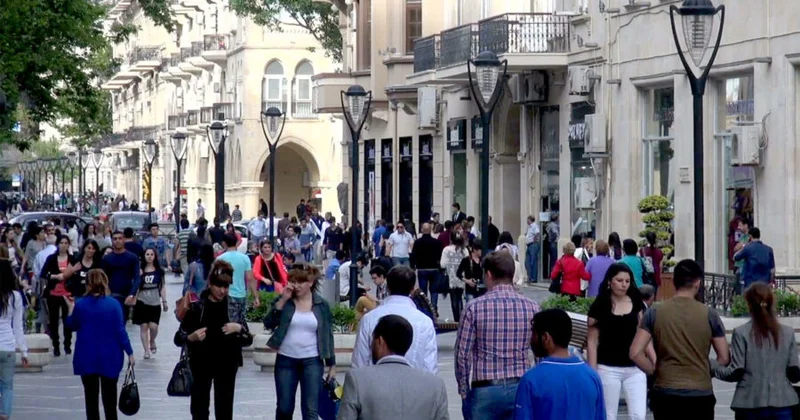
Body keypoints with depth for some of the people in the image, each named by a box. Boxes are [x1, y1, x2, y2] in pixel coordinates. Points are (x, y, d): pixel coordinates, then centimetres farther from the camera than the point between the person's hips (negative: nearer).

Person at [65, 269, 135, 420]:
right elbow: (120, 330, -10)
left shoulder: (80, 305, -8)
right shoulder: (113, 304, -11)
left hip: (87, 358, 0)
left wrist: (70, 308, 12)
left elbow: (73, 326, 6)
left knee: (91, 397, 9)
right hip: (110, 358, 0)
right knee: (109, 397, 10)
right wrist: (129, 353, -4)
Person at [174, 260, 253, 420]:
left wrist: (239, 329, -16)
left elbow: (248, 340, 3)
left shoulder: (234, 309, 0)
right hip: (201, 365, -1)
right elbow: (178, 338, -3)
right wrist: (192, 337, -23)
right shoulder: (196, 307, -6)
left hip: (226, 366, 1)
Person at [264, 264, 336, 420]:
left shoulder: (321, 305, 1)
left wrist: (331, 364, 4)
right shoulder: (284, 301, 1)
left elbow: (328, 335, 5)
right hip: (286, 360, 1)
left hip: (312, 361, -1)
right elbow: (269, 324, -10)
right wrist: (283, 300, -16)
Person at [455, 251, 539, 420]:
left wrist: (463, 391, 5)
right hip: (521, 388, 2)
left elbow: (462, 354, -6)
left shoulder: (475, 308, -7)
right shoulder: (531, 307, 0)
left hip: (485, 390, -2)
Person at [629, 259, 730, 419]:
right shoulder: (709, 314, -3)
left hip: (665, 395, 1)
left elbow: (635, 353, -8)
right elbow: (724, 358, 1)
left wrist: (655, 371, 5)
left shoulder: (654, 313, -2)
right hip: (701, 395, -1)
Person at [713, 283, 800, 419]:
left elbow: (735, 372, -5)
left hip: (751, 405, -1)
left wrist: (711, 367, 12)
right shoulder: (788, 332, 2)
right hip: (782, 404, 1)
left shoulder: (741, 333, -4)